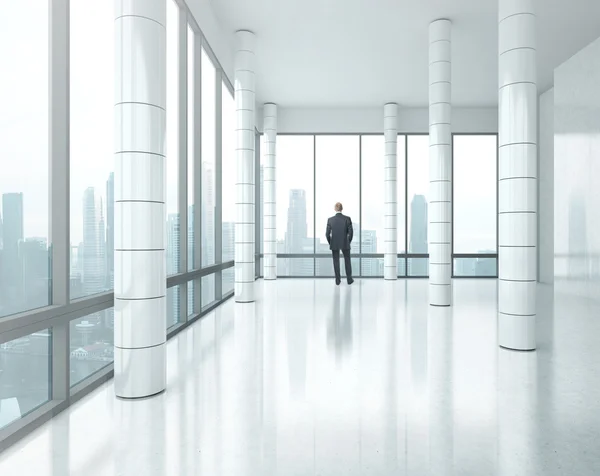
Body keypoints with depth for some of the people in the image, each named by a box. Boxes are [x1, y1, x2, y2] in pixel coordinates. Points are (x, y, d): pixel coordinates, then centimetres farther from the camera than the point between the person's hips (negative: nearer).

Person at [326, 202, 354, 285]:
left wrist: (330, 243, 10)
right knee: (347, 260, 16)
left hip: (334, 244, 0)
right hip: (345, 243, 0)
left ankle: (338, 280, 13)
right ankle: (349, 279, 20)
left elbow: (327, 234, -6)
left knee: (336, 261, 11)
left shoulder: (330, 219, -8)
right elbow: (351, 232, -8)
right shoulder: (347, 219, -10)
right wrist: (349, 242, 8)